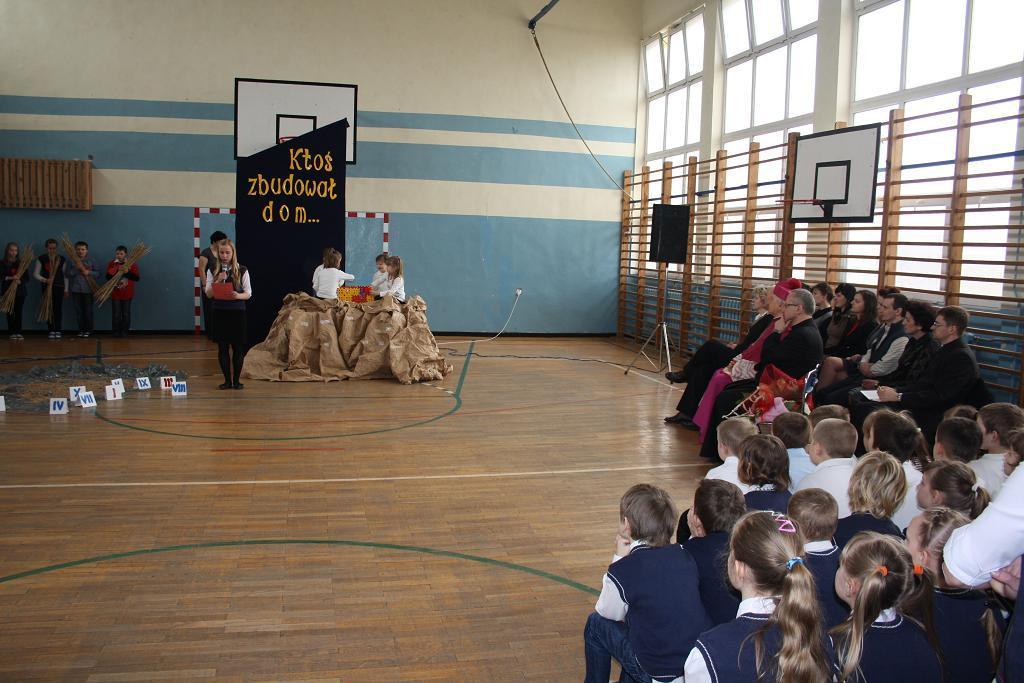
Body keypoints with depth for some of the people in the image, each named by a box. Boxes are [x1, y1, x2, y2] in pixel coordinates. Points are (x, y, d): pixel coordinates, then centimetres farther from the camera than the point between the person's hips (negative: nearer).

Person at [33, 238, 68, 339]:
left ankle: (58, 331, 2)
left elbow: (65, 275, 9)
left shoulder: (61, 259, 6)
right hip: (47, 287, 0)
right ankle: (51, 331, 5)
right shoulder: (41, 259, 1)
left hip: (59, 286, 0)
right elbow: (35, 274, 0)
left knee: (58, 309, -3)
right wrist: (44, 280, -18)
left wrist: (66, 289, 6)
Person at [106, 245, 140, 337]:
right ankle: (116, 331, 10)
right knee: (116, 314, 2)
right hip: (115, 294, 1)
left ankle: (125, 331, 12)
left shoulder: (132, 264, -1)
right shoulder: (111, 264, 3)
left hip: (127, 294, -1)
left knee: (126, 314, 4)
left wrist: (127, 272, -23)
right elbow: (108, 277, -5)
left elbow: (137, 278, -8)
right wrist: (117, 270, -19)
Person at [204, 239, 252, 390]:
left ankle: (236, 380, 11)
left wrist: (239, 296, -21)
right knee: (222, 347, 3)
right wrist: (218, 281, -15)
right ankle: (227, 380, 12)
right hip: (219, 312, 1)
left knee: (238, 347, 0)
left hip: (237, 312, -1)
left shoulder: (242, 271, 0)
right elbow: (208, 294, 1)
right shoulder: (212, 271, 4)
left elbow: (248, 293, 0)